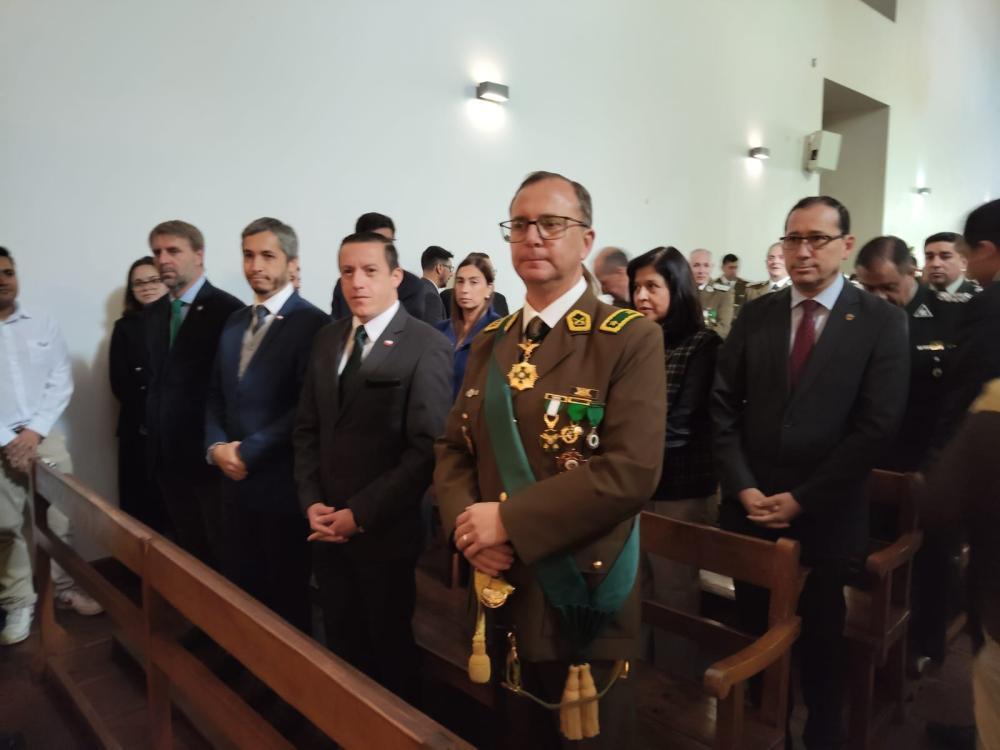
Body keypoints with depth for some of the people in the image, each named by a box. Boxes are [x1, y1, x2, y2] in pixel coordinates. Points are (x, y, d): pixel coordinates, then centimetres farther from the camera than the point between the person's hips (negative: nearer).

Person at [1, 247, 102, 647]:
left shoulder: (44, 326, 3)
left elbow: (61, 383, 1)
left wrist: (34, 431, -9)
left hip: (46, 438, 1)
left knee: (60, 520, 8)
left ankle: (65, 588, 24)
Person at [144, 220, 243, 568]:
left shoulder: (227, 309, -12)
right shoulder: (152, 313, 11)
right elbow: (155, 376, 18)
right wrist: (154, 429, 10)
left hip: (209, 452, -6)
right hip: (167, 452, 7)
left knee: (222, 550, 7)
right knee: (188, 549, 16)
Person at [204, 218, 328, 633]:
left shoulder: (312, 323, -12)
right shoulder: (234, 322, 12)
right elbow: (216, 394, 14)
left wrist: (248, 451, -15)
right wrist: (217, 446, -3)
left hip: (281, 482, -7)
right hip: (235, 479, 7)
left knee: (286, 595, 10)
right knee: (238, 589, 17)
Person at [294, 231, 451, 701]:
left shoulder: (427, 347, -13)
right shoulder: (327, 340, 7)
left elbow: (427, 449, -17)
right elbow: (307, 429, 10)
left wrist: (360, 514, -16)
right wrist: (311, 502, -2)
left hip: (385, 531, -5)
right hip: (328, 527, 5)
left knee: (389, 644, 15)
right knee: (341, 643, 19)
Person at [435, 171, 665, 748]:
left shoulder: (630, 338, -13)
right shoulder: (490, 342, 8)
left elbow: (632, 470, -23)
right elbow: (454, 449, 8)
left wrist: (508, 520, -22)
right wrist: (467, 525, -12)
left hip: (583, 602, -5)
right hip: (498, 596, 6)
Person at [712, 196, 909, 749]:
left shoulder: (881, 321, -4)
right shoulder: (756, 315, 4)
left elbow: (877, 426, -10)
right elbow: (724, 408, 2)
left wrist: (802, 499, -13)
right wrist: (743, 487, -8)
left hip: (826, 516, -2)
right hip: (750, 509, 2)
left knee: (819, 637, 14)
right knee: (753, 630, 13)